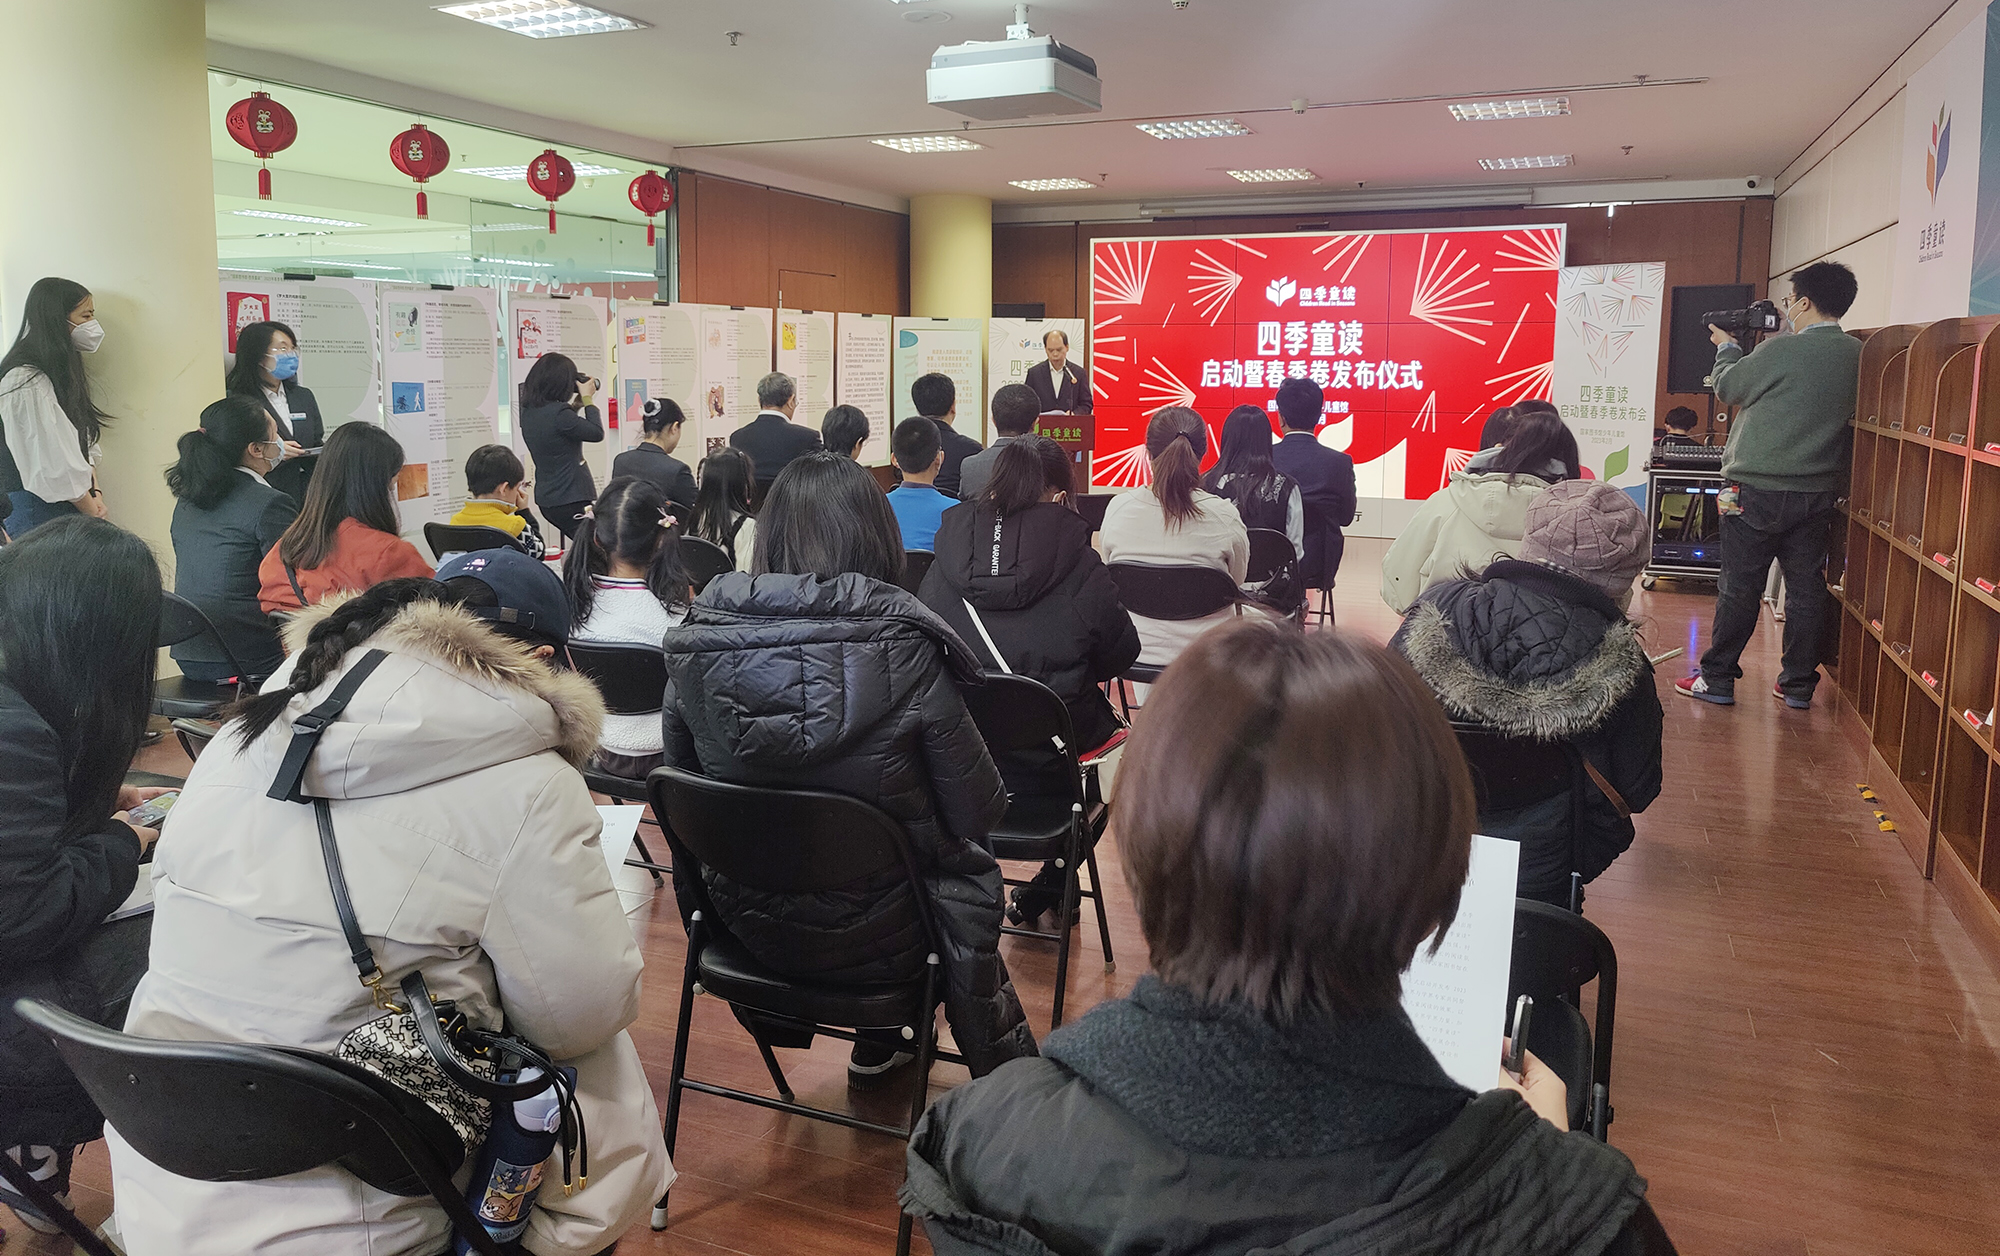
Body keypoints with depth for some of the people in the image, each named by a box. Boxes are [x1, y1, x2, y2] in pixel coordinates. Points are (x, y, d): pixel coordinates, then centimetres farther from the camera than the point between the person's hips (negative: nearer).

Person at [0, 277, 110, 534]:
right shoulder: (26, 383, -14)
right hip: (37, 513, -9)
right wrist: (93, 512, -6)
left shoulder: (62, 373, 16)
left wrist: (94, 494, 2)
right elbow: (54, 465, -16)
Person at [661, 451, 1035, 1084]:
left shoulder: (695, 641, -13)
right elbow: (977, 813, -14)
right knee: (973, 867, 27)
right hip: (869, 938, -4)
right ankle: (1005, 1075, 43)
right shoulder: (903, 651, -24)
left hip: (745, 924, 4)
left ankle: (882, 1042, 45)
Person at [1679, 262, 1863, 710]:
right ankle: (1799, 685, 16)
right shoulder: (1857, 355, 3)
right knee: (1806, 587, 10)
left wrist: (1726, 347, 16)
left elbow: (1727, 388, -1)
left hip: (1759, 489, -5)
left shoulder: (1782, 350, -15)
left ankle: (1717, 679, 8)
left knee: (1739, 587, 1)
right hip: (1819, 492, 6)